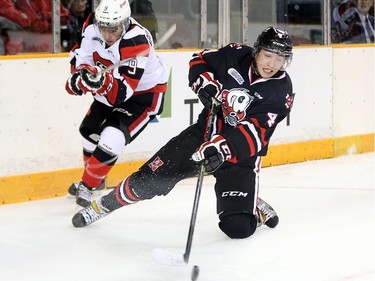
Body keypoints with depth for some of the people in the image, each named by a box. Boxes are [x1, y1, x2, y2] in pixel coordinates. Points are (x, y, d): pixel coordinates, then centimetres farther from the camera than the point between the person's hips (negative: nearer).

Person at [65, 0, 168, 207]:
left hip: (144, 92, -8)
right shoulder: (93, 25, -20)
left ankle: (87, 186, 0)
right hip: (110, 86, 8)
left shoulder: (137, 43, -39)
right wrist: (78, 74, -16)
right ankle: (95, 178, 42)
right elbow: (82, 52, 0)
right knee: (90, 130, 18)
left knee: (111, 140, -20)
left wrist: (101, 81, -59)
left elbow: (121, 92, -41)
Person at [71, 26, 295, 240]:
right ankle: (106, 204, 19)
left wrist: (224, 148, -41)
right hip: (204, 133, 2)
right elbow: (200, 60, 8)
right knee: (150, 180, -6)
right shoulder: (237, 56, -9)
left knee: (239, 227, -13)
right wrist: (204, 82, -13)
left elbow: (255, 133, -27)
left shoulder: (282, 92, -18)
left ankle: (253, 208, 22)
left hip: (240, 153, -2)